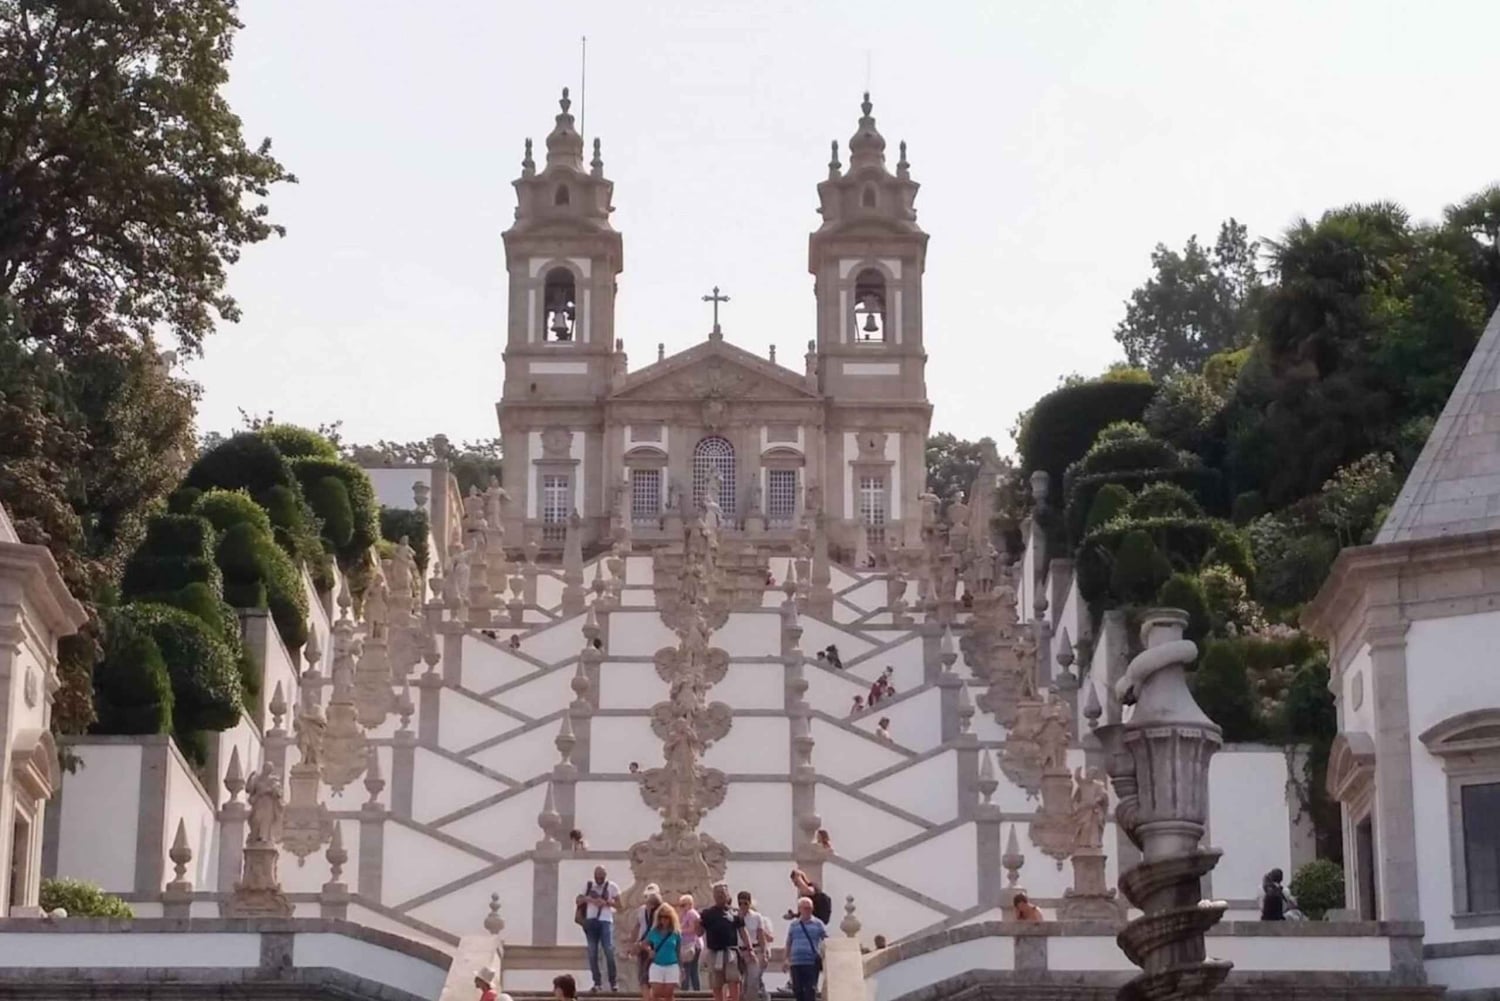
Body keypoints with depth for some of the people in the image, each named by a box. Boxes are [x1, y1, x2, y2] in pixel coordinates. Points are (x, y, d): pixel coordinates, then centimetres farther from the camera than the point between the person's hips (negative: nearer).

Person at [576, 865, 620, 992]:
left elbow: (618, 904, 4)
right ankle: (597, 981, 6)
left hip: (606, 921, -3)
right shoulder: (588, 886, 14)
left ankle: (614, 981, -4)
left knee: (609, 951, -10)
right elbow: (578, 901, 13)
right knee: (592, 953, 1)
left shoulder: (612, 886, 7)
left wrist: (606, 902, -13)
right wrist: (587, 899, -7)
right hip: (591, 921, 3)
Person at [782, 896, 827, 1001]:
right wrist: (786, 960, 13)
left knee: (810, 990, -9)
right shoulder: (793, 924, 13)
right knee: (797, 989, 4)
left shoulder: (818, 924, 5)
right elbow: (788, 943, 18)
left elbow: (826, 942, 6)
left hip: (812, 963, -3)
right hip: (796, 963, 3)